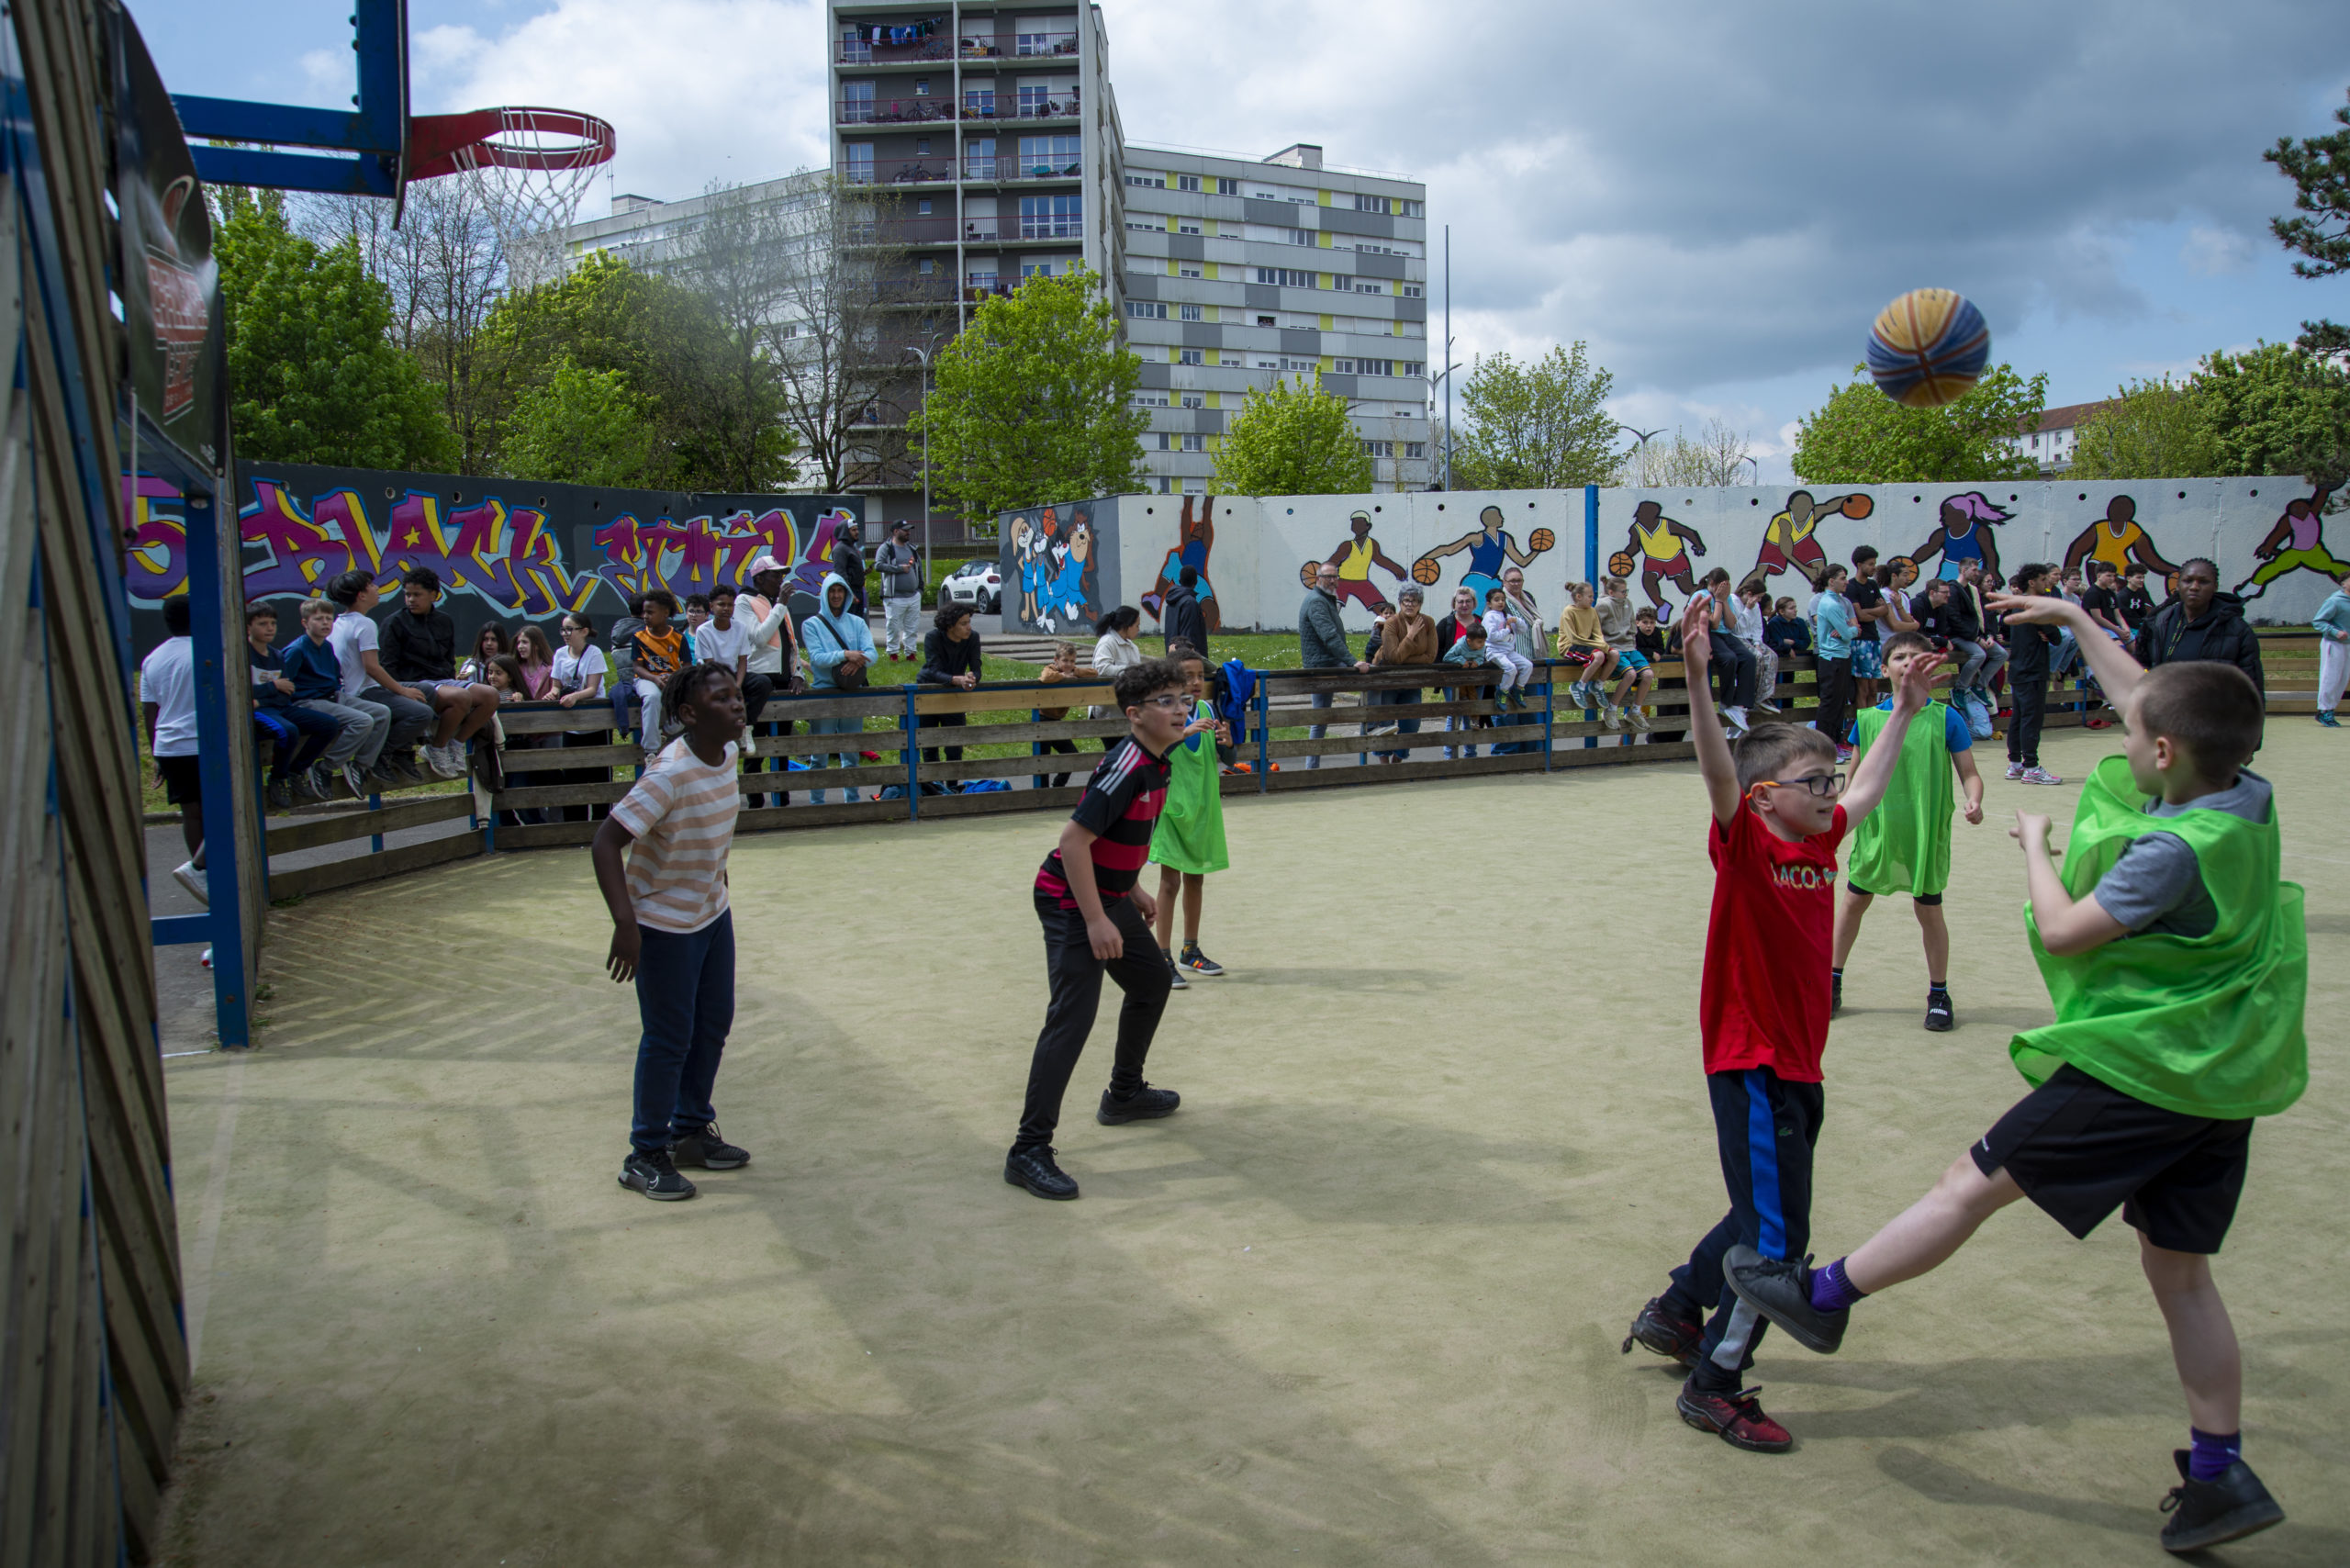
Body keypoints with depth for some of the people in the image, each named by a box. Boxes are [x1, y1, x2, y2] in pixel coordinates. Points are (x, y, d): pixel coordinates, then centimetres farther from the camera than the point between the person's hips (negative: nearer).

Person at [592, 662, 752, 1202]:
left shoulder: (726, 755, -3)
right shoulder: (670, 775, -27)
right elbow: (606, 842, -30)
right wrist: (625, 924, -35)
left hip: (712, 914, 8)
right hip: (664, 925, -8)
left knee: (714, 1024, 16)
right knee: (669, 1040, 1)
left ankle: (691, 1132, 33)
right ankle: (646, 1156, 17)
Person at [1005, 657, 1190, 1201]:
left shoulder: (1155, 763, 5)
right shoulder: (1125, 769, -25)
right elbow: (1074, 840, -28)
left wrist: (1133, 890, 22)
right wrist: (1096, 921, -27)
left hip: (1109, 896, 10)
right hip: (1070, 901, -10)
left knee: (1153, 983, 23)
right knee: (1073, 1015, -16)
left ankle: (1124, 1094, 43)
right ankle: (1029, 1151, -14)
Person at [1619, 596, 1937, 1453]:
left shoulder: (1821, 844, 7)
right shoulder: (1747, 845, -15)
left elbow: (1865, 791, 25)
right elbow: (1717, 768, -32)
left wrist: (1903, 711, 31)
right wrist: (1697, 677, -46)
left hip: (1799, 1064, 9)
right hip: (1751, 1064, -9)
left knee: (1766, 1216, 21)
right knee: (1777, 1234, -4)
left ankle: (1673, 1313, 39)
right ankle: (1714, 1387, 10)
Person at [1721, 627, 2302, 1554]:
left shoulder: (2174, 849, -24)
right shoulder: (2246, 797, 2)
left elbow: (2063, 931, -17)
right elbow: (2141, 697, 16)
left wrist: (2035, 845, -2)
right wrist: (2074, 619, 23)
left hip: (2138, 1070, -9)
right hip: (2218, 1078, 9)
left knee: (1973, 1185, 0)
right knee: (2179, 1272, 16)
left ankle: (1823, 1296, 11)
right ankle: (2220, 1474, 21)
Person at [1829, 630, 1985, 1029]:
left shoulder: (1945, 718, -4)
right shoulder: (1868, 719, 0)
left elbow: (1969, 774, -2)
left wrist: (1973, 802, -21)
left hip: (1927, 833, -2)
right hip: (1875, 829, 2)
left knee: (1928, 908, 6)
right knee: (1854, 901, 10)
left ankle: (1939, 994, 22)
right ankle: (1832, 983, 25)